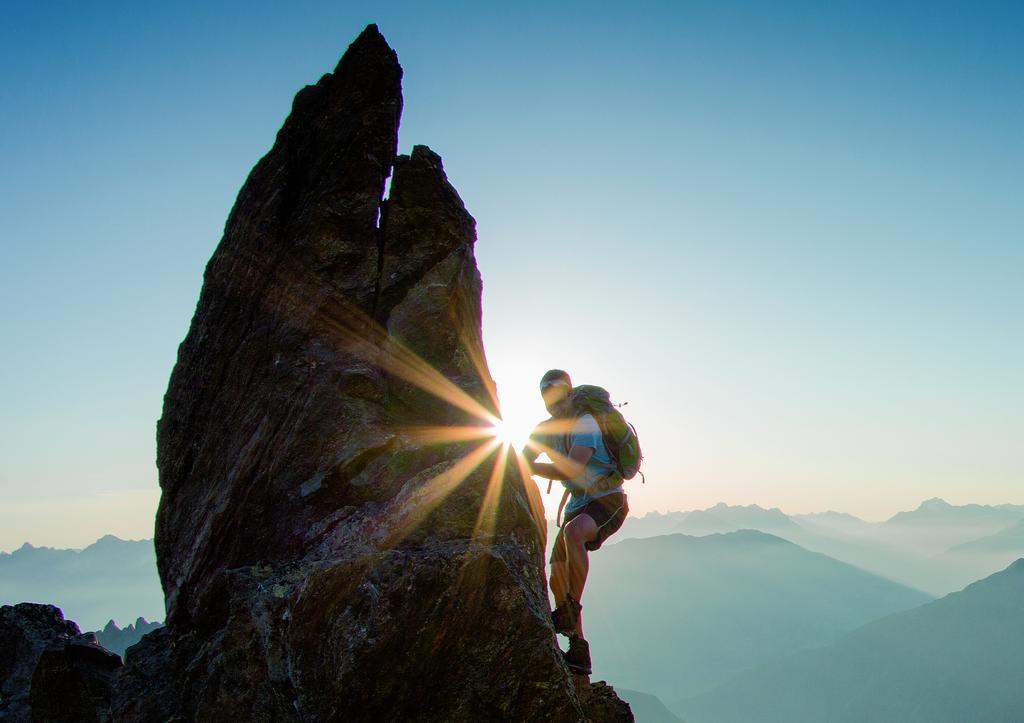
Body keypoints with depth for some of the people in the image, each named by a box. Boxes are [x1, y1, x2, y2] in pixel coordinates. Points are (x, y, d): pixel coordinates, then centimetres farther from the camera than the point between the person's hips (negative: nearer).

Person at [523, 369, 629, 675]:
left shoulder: (584, 424, -21)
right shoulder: (544, 429, 4)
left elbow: (572, 469, -35)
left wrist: (531, 468, -31)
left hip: (608, 500, -8)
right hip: (579, 504, 8)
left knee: (572, 532, -40)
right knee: (558, 579, 1)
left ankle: (569, 613, -32)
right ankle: (579, 652, 11)